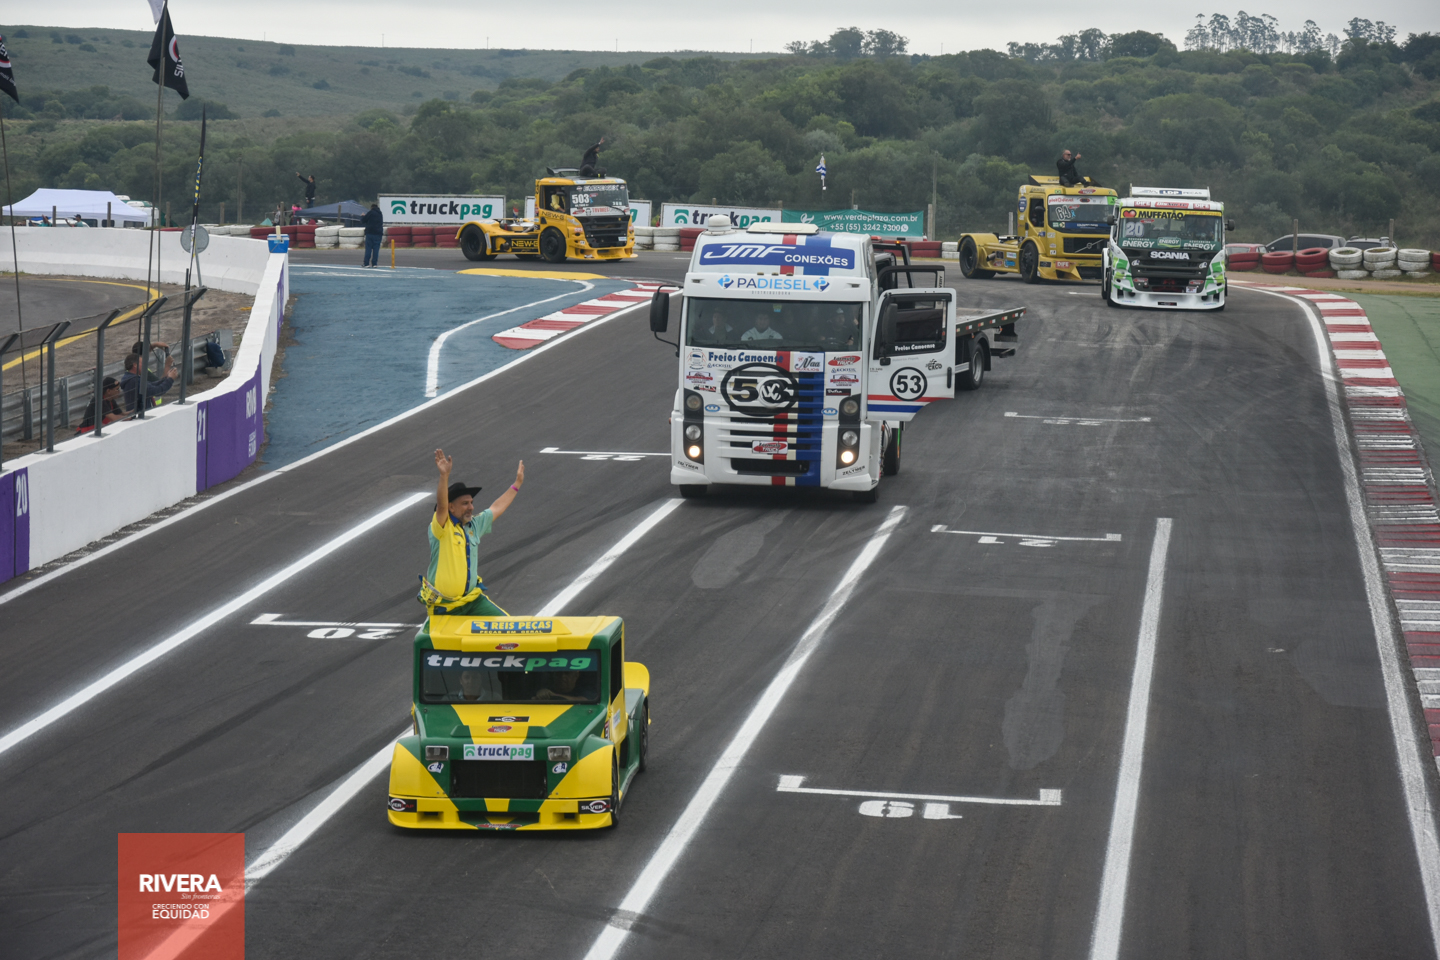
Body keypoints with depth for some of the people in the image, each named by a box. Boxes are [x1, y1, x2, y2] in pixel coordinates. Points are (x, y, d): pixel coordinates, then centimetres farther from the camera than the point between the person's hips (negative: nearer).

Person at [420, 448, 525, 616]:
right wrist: (444, 475, -44)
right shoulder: (441, 527, -11)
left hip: (473, 600, 6)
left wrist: (517, 484, 32)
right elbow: (441, 505, -30)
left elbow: (497, 508, 24)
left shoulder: (474, 525, 9)